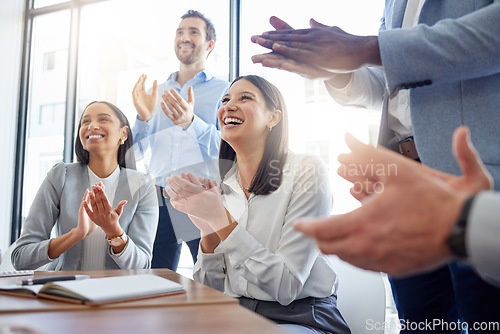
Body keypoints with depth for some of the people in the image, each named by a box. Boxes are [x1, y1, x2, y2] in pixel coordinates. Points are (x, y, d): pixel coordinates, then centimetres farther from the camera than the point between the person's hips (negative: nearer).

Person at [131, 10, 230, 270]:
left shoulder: (224, 91, 4)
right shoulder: (156, 92, 16)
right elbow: (135, 153, 14)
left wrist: (192, 122, -23)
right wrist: (143, 117, -5)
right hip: (159, 201, 4)